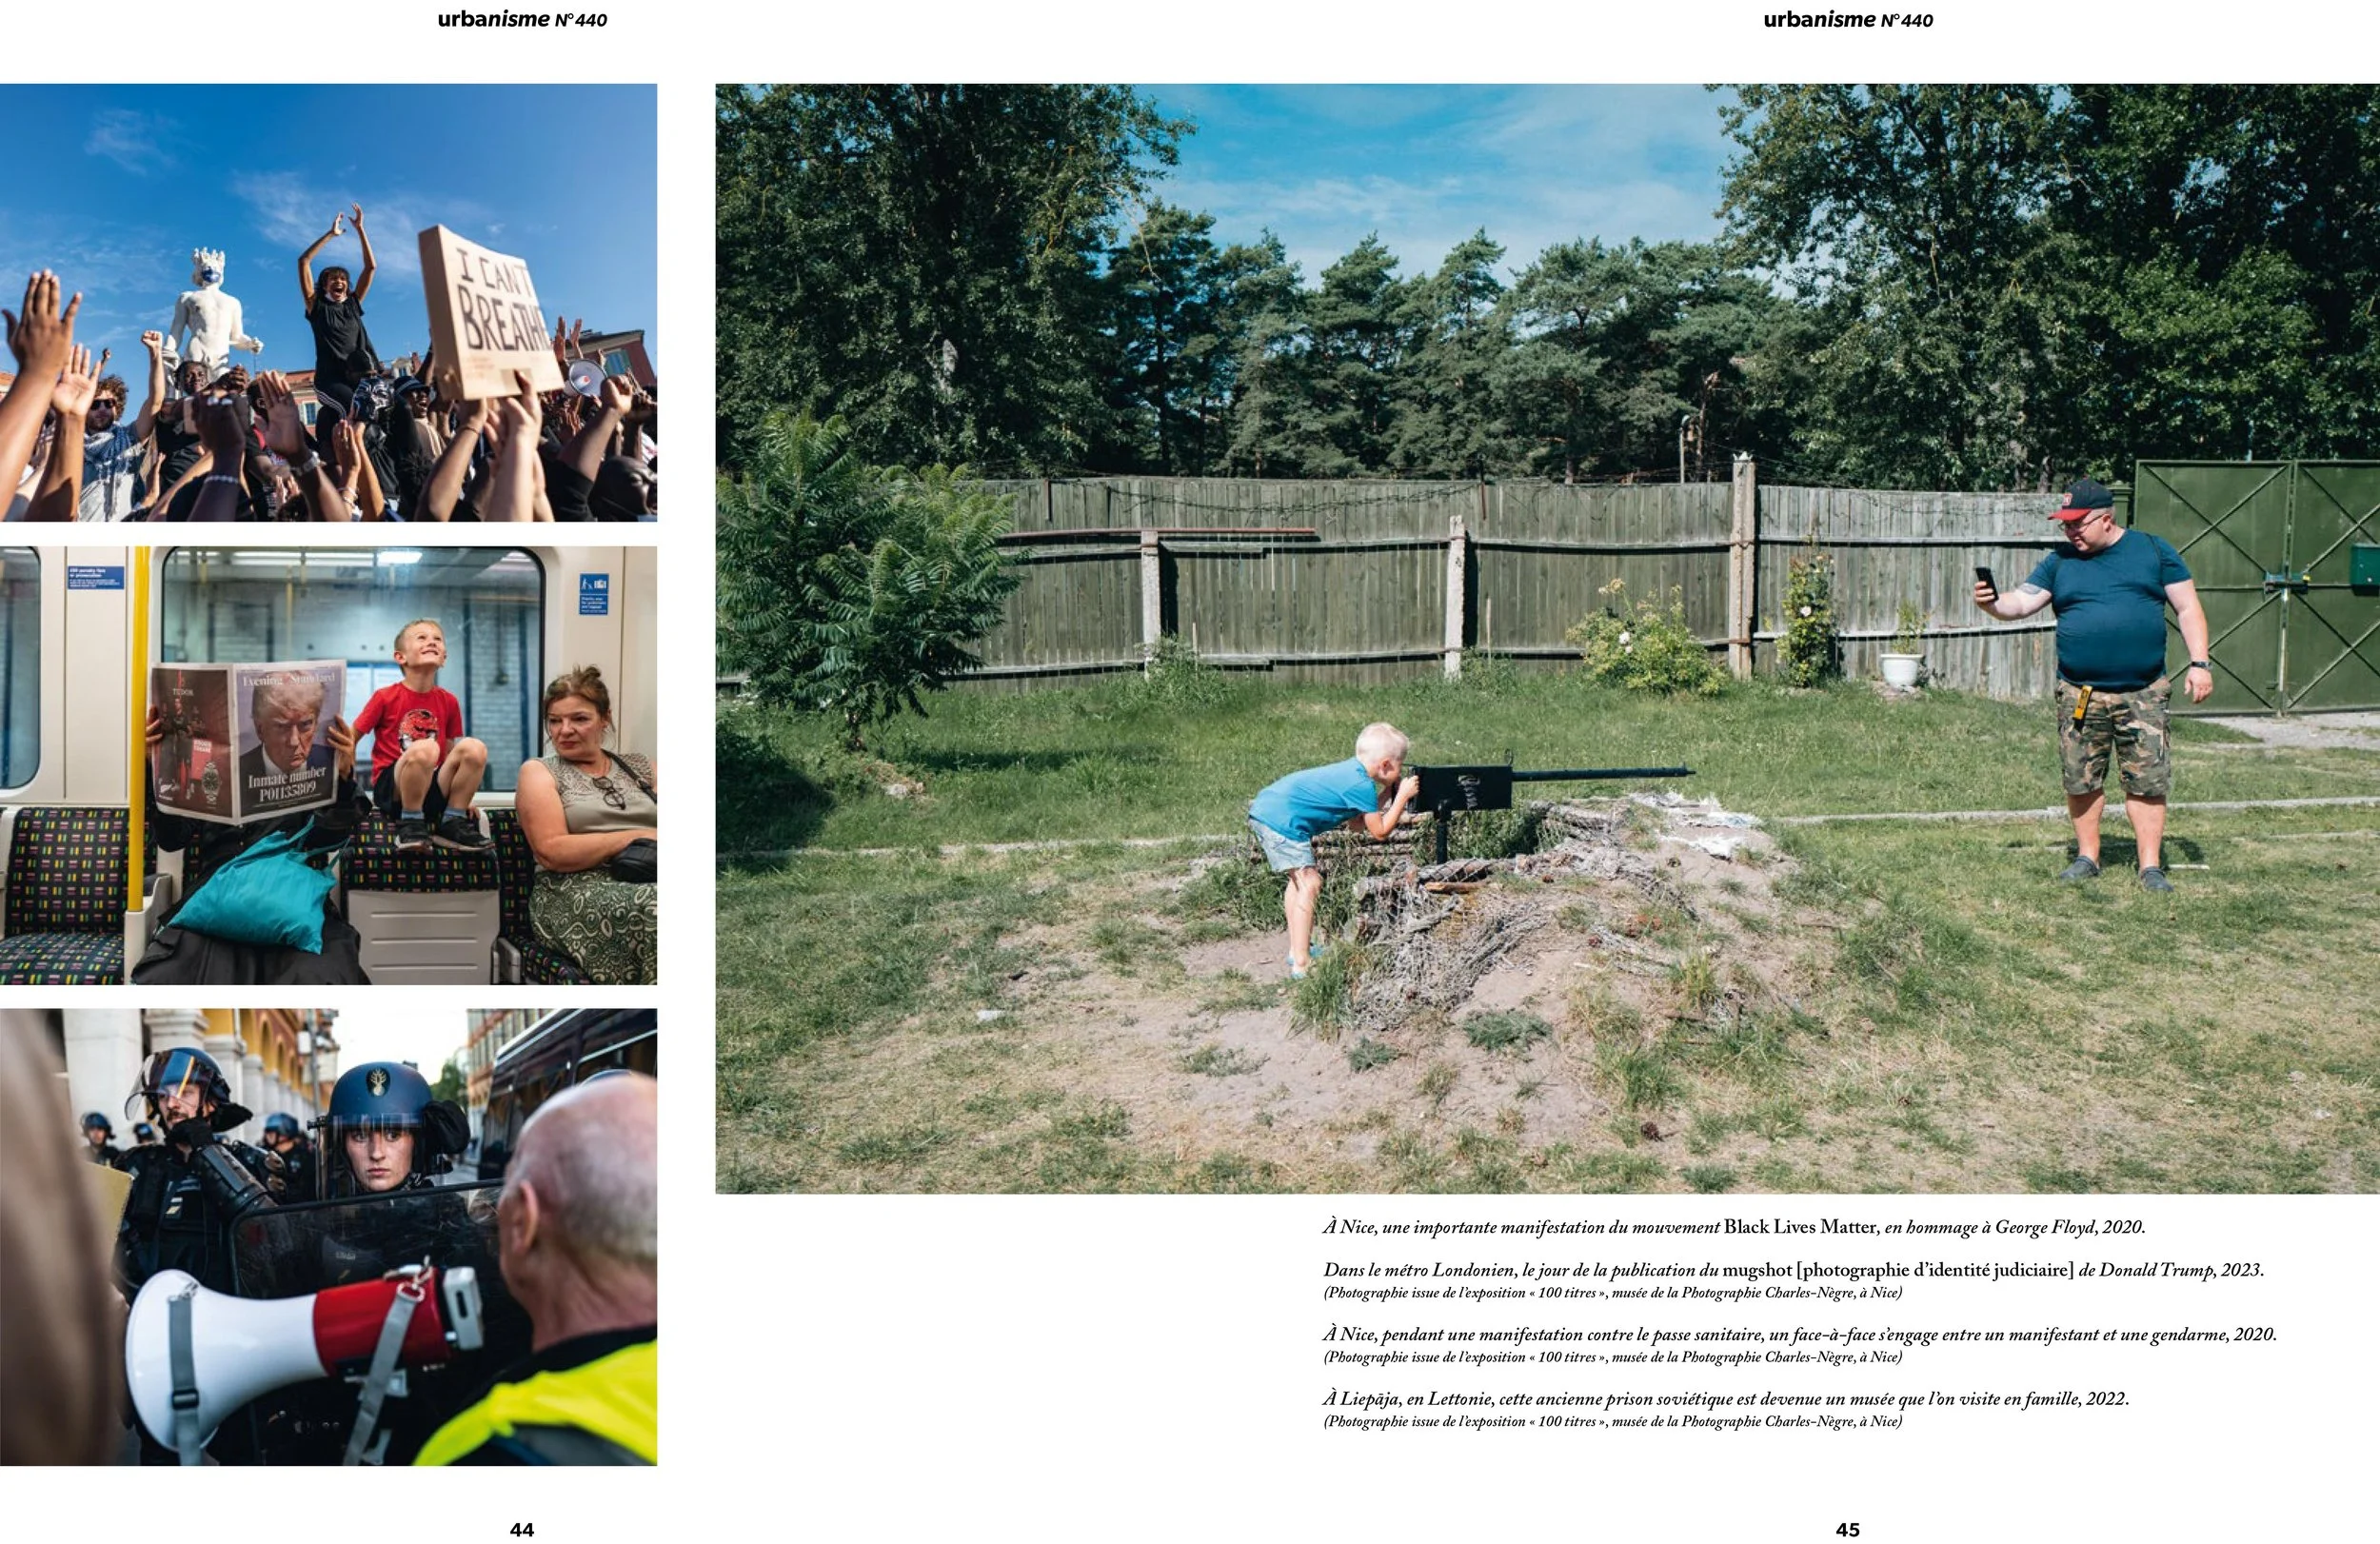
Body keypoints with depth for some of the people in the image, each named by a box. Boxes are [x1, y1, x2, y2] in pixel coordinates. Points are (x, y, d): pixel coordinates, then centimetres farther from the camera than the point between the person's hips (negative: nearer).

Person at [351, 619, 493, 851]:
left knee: (474, 748, -22)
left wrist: (461, 792, 6)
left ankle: (452, 823, -9)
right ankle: (410, 824, -16)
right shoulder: (385, 697, -2)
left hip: (433, 793, 4)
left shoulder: (448, 701, 9)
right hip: (392, 790, -4)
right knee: (424, 748, -34)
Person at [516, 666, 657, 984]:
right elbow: (553, 851, -4)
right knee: (651, 908, -36)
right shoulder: (539, 772, 12)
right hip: (576, 891, -3)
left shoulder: (641, 767, 22)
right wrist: (640, 837, -6)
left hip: (650, 881, 4)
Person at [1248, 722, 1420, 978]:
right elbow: (1380, 831, -5)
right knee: (1309, 884, -12)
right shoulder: (1362, 785, -12)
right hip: (1282, 820, -11)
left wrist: (1388, 793, 20)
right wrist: (1403, 796, 2)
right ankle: (1301, 964, -14)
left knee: (1299, 880, 24)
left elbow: (1356, 821, 22)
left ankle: (1298, 950, 33)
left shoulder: (1350, 771, 16)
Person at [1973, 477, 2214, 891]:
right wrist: (1993, 604, -23)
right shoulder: (2059, 561, 8)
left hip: (2142, 694, -1)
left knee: (2147, 782, 0)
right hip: (2080, 696, 2)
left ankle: (2151, 866, 6)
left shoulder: (2153, 550, 5)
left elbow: (2187, 608, 6)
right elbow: (2022, 602, 0)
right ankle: (2087, 857, 21)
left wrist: (2199, 663, -2)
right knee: (2081, 781, 7)